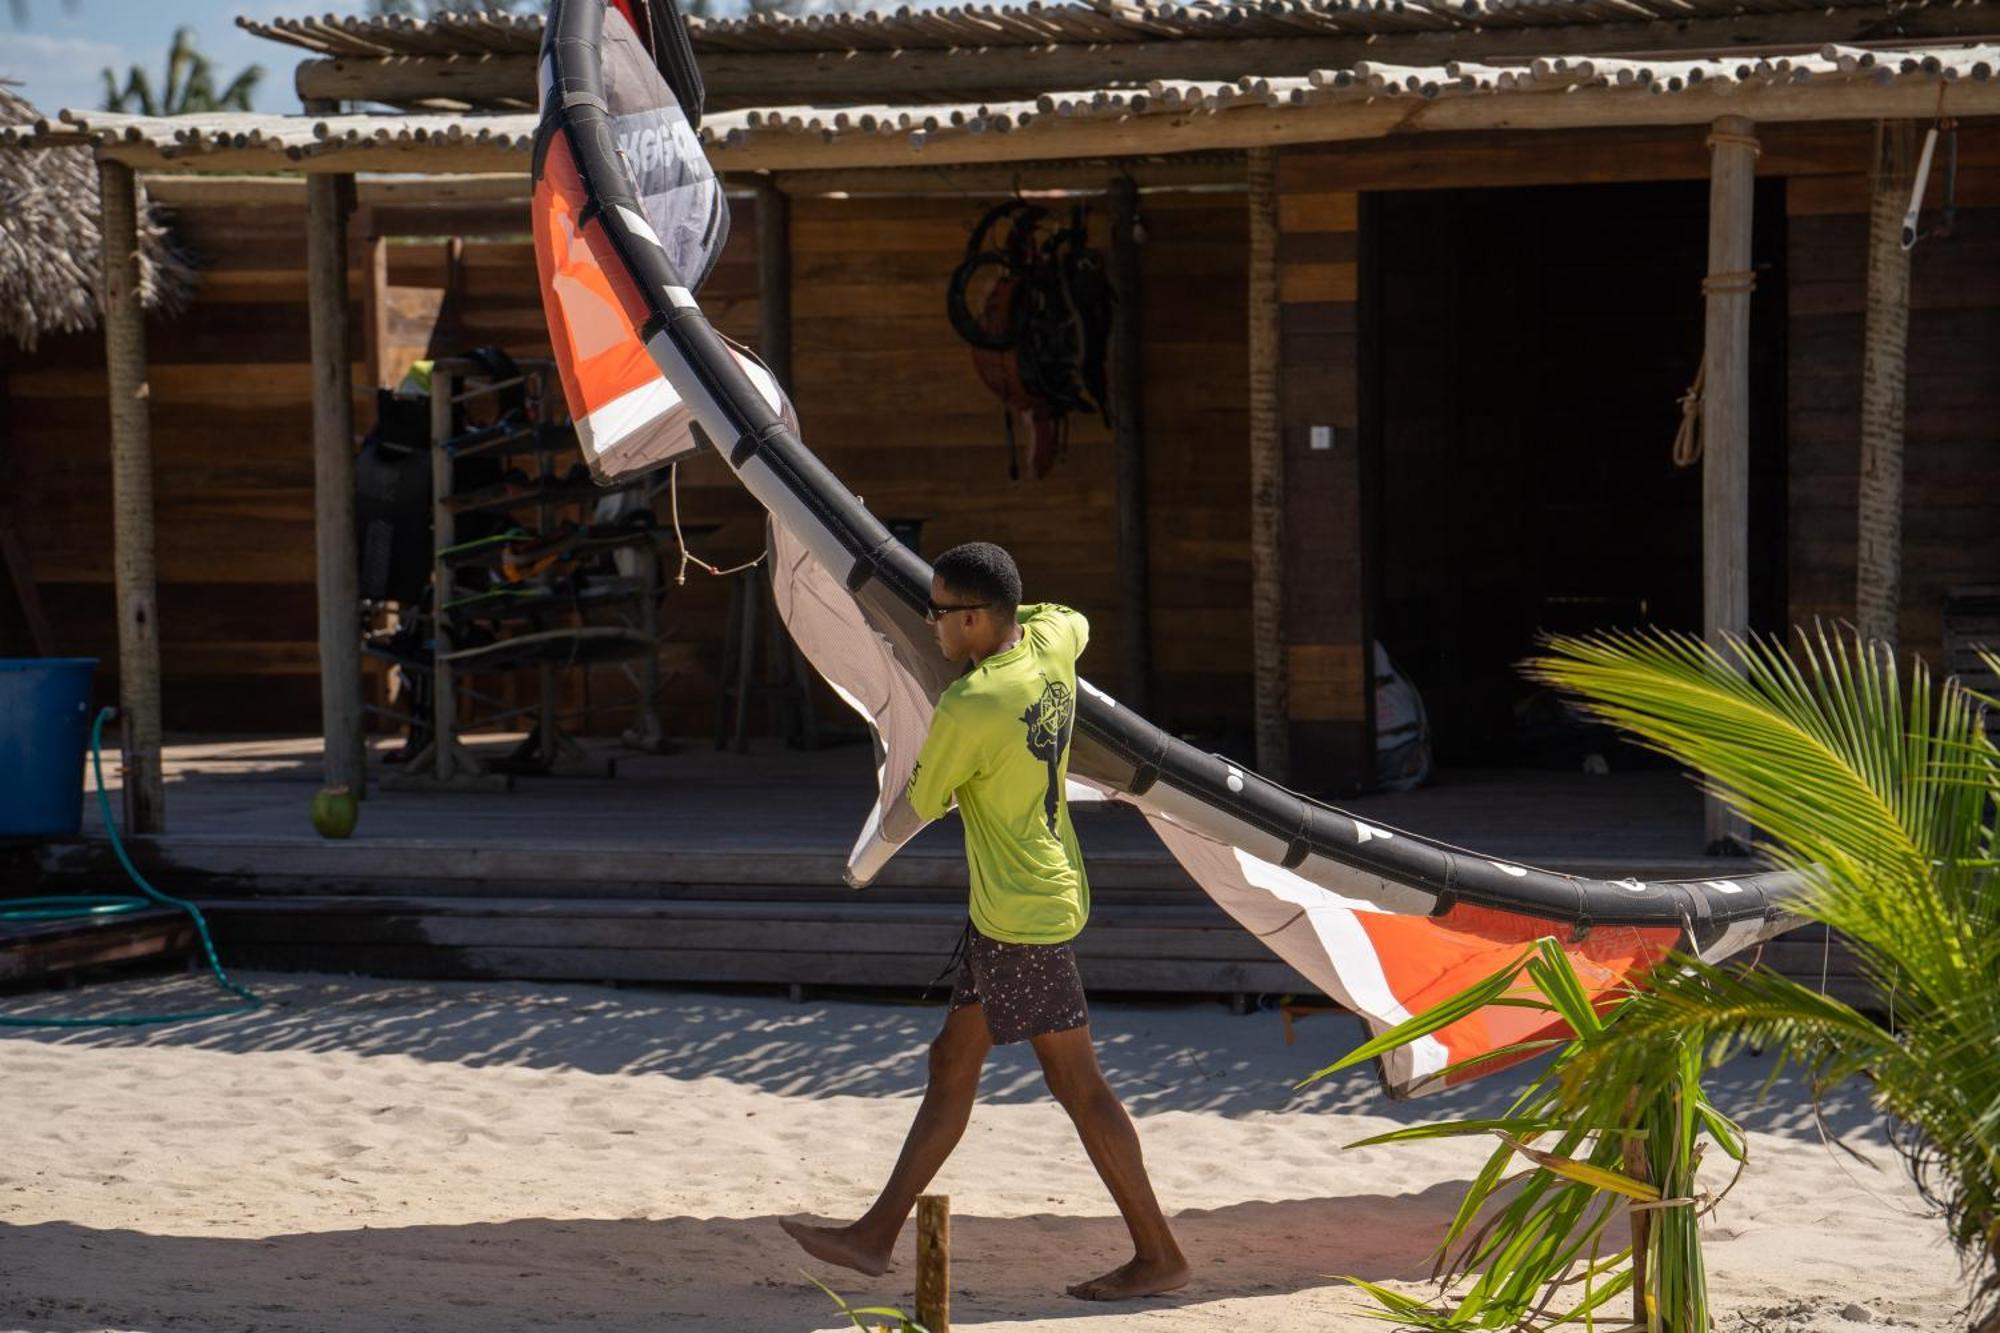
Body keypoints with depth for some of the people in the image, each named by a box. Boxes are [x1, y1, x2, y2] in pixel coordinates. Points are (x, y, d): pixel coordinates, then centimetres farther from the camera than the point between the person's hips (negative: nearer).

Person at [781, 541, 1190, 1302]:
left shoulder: (967, 709, -21)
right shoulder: (1051, 644, 2)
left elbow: (902, 823, -9)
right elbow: (1075, 621, 30)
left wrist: (913, 779, 12)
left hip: (1025, 917, -10)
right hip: (1005, 915, 10)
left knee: (1075, 1083, -2)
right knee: (952, 1064, 13)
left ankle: (1159, 1255, 4)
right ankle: (876, 1236, 18)